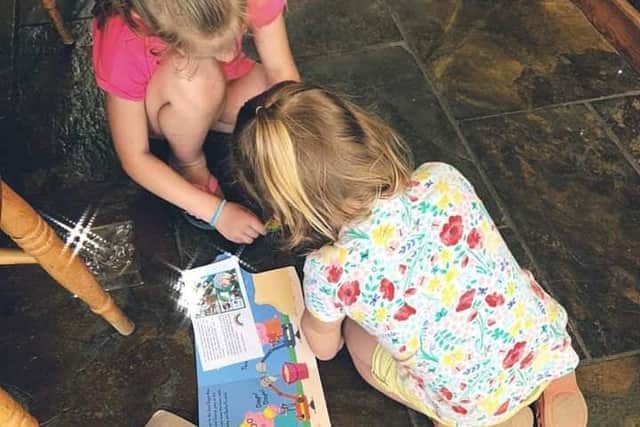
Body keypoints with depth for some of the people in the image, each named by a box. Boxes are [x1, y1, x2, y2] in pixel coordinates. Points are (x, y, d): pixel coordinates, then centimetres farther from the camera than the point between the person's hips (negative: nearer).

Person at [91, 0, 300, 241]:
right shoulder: (123, 47, -35)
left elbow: (281, 72, -25)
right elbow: (135, 159, -26)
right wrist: (216, 210, -30)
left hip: (230, 84, 3)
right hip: (164, 106, -3)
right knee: (197, 75, -37)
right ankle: (189, 165, -7)